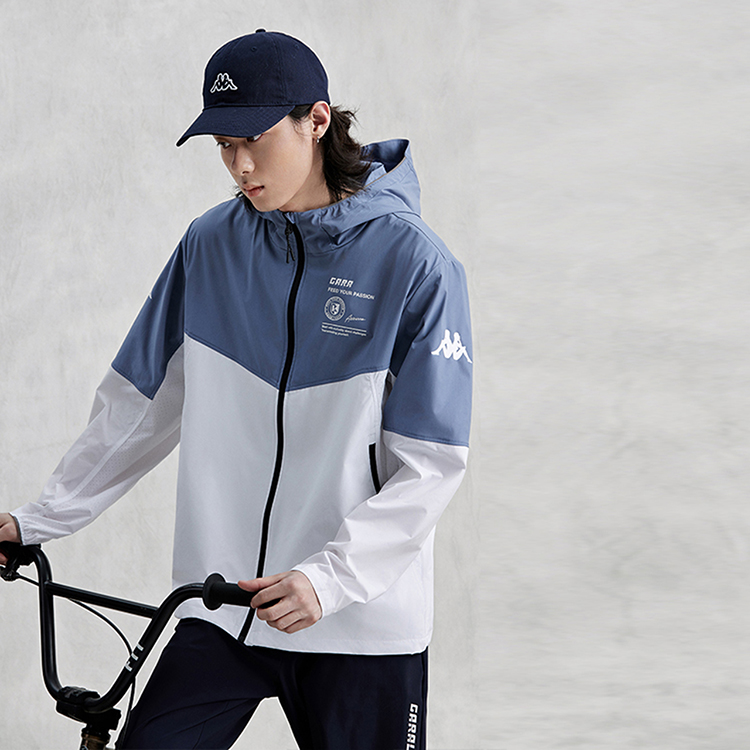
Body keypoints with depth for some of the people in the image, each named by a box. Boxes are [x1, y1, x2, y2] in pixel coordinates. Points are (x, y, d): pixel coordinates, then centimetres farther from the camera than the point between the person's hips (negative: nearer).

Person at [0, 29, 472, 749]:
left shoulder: (411, 260, -9)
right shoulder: (212, 244, 4)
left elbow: (429, 466, -11)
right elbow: (139, 405, 12)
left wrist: (326, 578, -22)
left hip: (362, 623, -3)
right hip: (221, 614, 3)